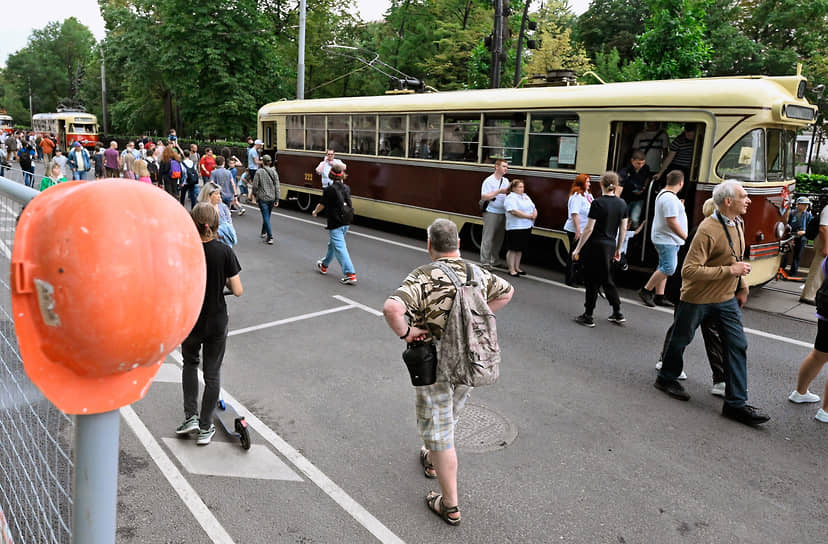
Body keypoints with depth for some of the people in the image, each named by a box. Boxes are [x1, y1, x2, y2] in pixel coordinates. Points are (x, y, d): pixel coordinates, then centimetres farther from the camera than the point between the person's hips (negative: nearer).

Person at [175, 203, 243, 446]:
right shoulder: (224, 252, -14)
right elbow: (238, 291, -11)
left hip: (189, 321, 0)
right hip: (217, 323, 0)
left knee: (190, 364, 27)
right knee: (212, 374, 13)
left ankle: (190, 416, 21)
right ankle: (205, 428, 21)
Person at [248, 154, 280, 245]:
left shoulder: (259, 172, -10)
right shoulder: (274, 172, 0)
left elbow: (255, 185, -8)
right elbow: (277, 187, 0)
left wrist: (253, 195, 10)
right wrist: (277, 200, 4)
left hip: (263, 198, -4)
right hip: (272, 198, 4)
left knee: (266, 217, -4)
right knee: (267, 216, 21)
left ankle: (270, 237, -11)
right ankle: (264, 232, 38)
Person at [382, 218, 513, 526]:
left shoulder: (423, 277, -21)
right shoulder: (478, 274, -1)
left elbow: (391, 308, -38)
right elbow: (506, 292, 19)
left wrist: (405, 332, -20)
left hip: (434, 367, -6)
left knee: (439, 430, 7)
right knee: (449, 417, 28)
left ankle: (450, 506, 18)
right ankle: (432, 461, 54)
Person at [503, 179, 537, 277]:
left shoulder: (526, 197, 18)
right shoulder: (510, 198, -10)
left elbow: (534, 208, 20)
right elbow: (514, 211, -23)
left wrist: (535, 214, -4)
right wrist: (529, 216, -18)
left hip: (527, 227, 8)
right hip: (515, 227, -8)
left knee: (520, 249, 13)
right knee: (512, 249, -3)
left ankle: (517, 268, 22)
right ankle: (511, 270, 2)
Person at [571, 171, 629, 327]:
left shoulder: (598, 203, -14)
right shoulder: (622, 204, 4)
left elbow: (589, 229, -15)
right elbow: (623, 229, 9)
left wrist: (578, 248, -9)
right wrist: (618, 249, 19)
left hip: (595, 245, -6)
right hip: (610, 246, 6)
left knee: (592, 281, 3)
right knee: (607, 279, 18)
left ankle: (588, 317, 10)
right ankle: (618, 314, 21)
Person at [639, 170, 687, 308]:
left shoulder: (663, 194, 12)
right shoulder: (670, 199, -20)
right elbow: (671, 222, -24)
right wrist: (686, 237, -19)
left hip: (666, 239, 11)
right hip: (667, 240, -11)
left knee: (664, 268, 12)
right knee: (668, 268, -9)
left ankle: (659, 296, 17)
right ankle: (646, 290, -1)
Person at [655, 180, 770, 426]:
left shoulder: (737, 224, 5)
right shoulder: (708, 230, -23)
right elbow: (690, 270, -29)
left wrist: (742, 286, 18)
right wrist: (730, 270, -27)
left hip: (727, 298, 7)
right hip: (698, 297, -7)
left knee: (738, 345, 1)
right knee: (681, 339, 11)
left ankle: (736, 403, 7)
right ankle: (666, 378, 34)